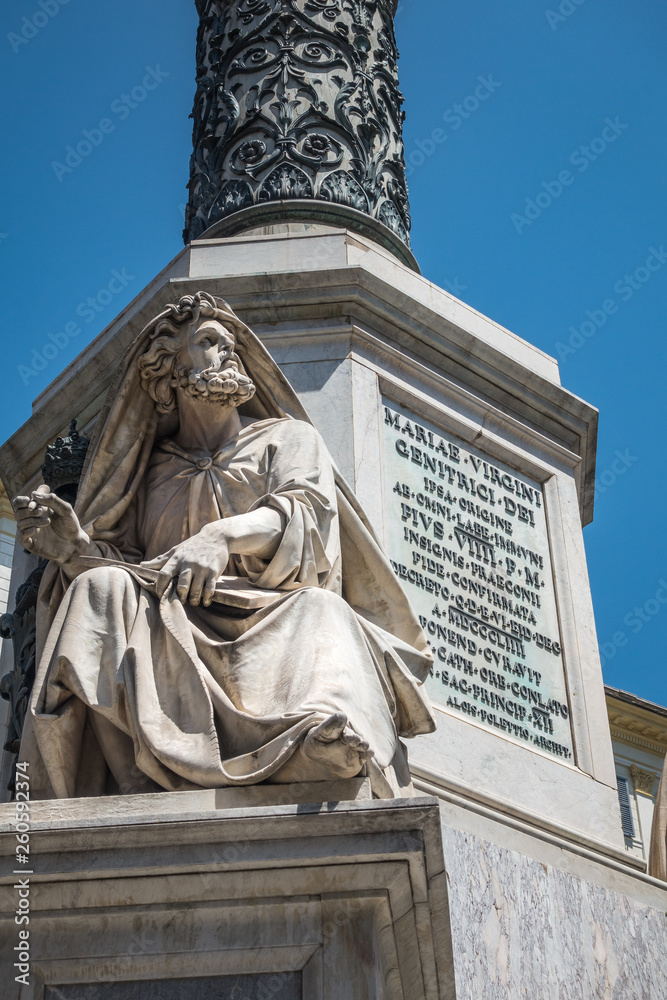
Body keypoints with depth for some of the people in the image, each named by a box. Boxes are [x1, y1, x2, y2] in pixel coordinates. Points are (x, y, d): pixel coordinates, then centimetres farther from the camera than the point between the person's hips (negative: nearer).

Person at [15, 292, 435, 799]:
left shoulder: (288, 437, 21)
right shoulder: (155, 471, 27)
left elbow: (306, 512, -2)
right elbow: (128, 566, 16)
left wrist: (223, 535, -24)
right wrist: (78, 550, -7)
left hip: (276, 621, -2)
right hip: (176, 634, 2)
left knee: (321, 609, -34)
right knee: (100, 588, -26)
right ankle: (142, 794, -42)